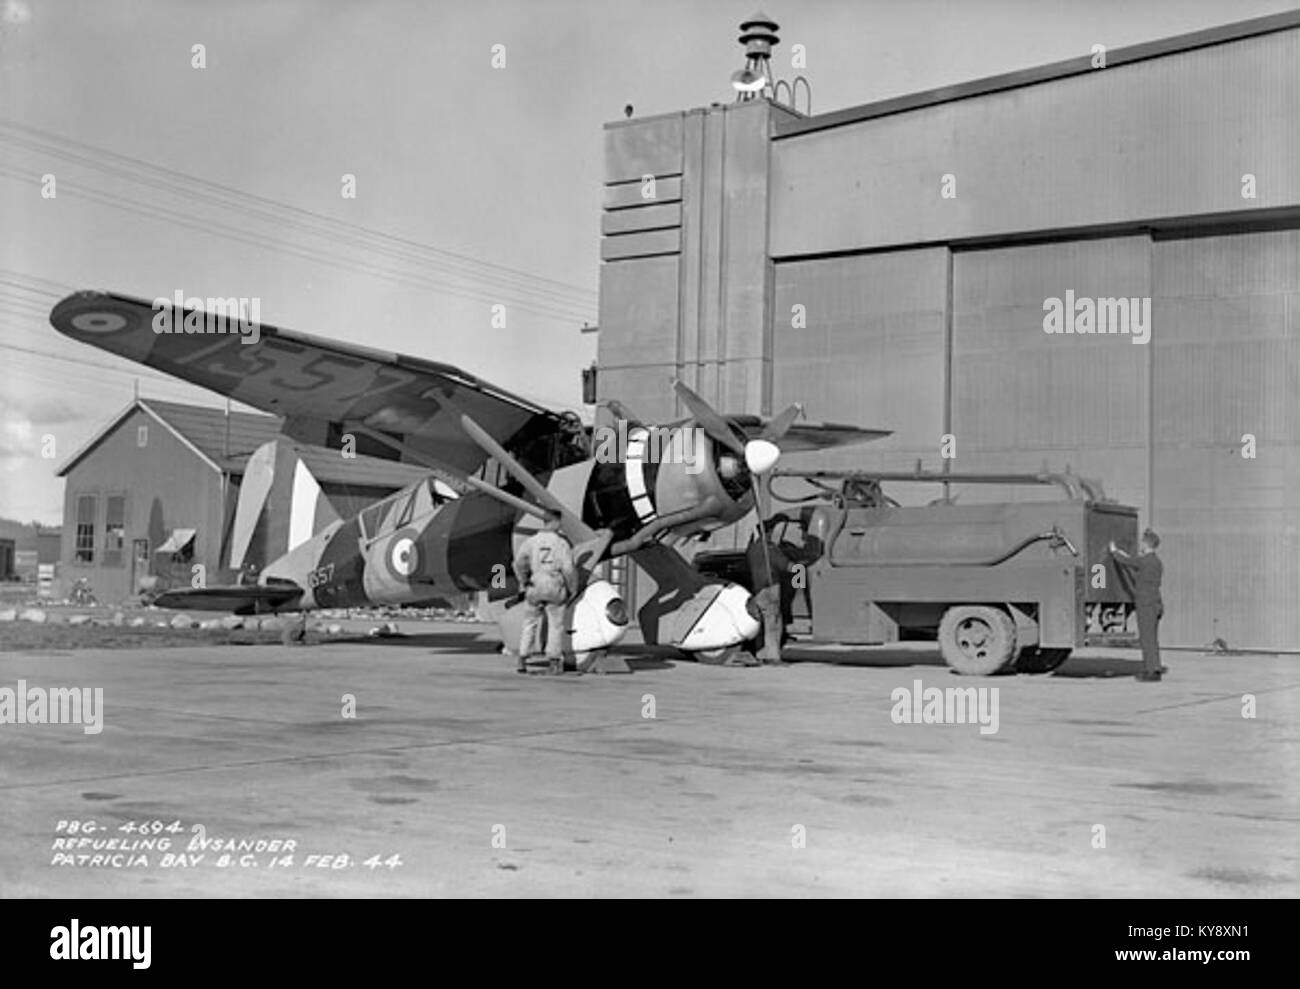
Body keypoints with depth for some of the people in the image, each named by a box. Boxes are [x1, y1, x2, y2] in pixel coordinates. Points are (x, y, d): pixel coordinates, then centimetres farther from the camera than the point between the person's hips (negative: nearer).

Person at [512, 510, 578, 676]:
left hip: (534, 587, 2)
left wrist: (523, 581, 6)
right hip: (554, 587, -2)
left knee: (530, 624, 12)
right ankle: (554, 662, 6)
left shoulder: (532, 541, 1)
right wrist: (572, 589, 2)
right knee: (556, 625, 7)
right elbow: (568, 569, -11)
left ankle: (522, 660, 7)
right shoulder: (562, 543, -5)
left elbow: (519, 561, -7)